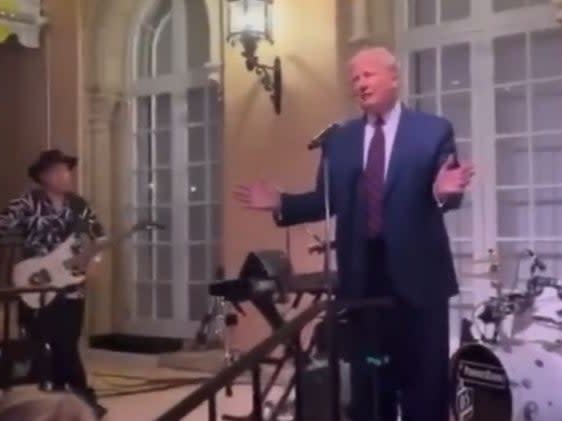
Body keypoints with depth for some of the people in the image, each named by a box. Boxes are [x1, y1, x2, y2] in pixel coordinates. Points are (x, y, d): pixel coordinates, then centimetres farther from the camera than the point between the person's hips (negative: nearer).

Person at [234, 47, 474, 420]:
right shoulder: (339, 139, 10)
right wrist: (280, 203, -3)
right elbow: (326, 201, 10)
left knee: (426, 379, 6)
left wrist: (445, 192, -30)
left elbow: (447, 193, -7)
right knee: (368, 378, 14)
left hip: (418, 275, -3)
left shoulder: (434, 130, 0)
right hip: (362, 275, 3)